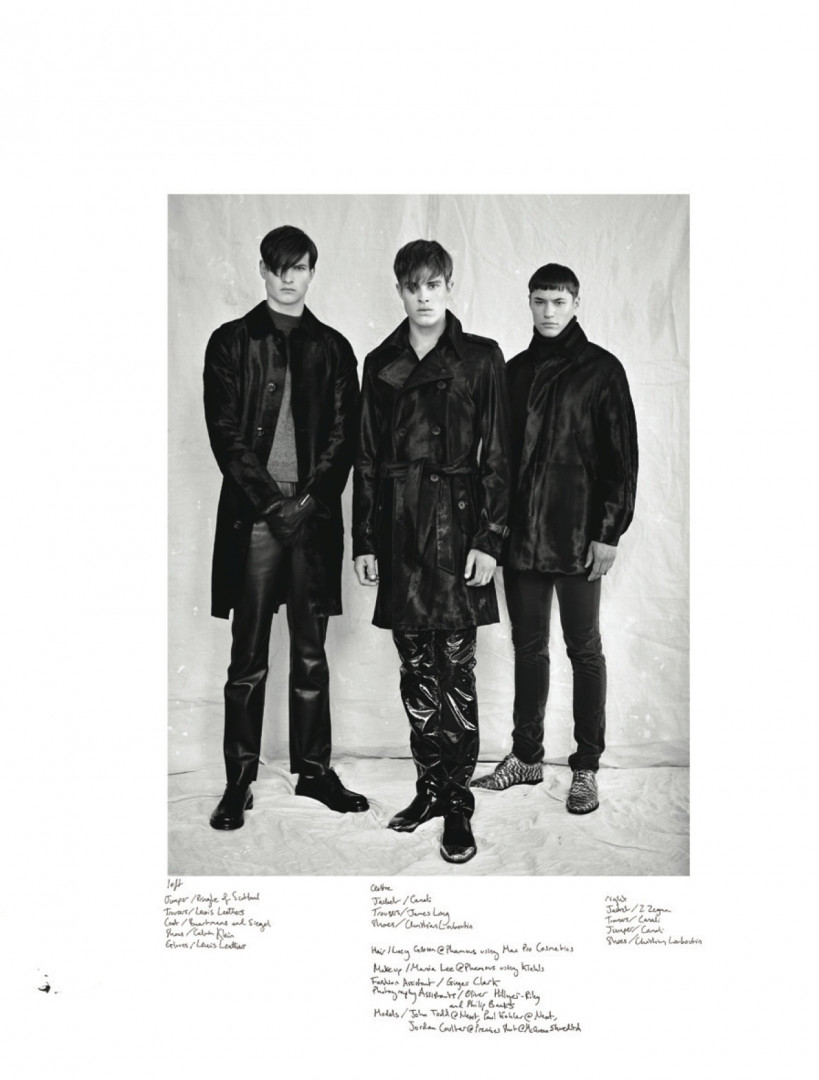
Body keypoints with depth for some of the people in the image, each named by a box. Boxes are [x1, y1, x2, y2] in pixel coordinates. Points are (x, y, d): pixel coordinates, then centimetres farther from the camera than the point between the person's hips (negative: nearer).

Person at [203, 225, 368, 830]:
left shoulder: (333, 348, 12)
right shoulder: (231, 342, 7)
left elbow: (345, 435, 6)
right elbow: (225, 432, -1)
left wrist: (308, 500, -8)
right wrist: (272, 502, -10)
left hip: (315, 515, 2)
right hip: (253, 517, -1)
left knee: (312, 654, 8)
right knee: (248, 659, 2)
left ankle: (315, 770, 19)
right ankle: (239, 781, 11)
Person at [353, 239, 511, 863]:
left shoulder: (481, 358, 3)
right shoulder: (381, 364, 12)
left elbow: (496, 455, -1)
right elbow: (367, 458, 12)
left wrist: (489, 538, -9)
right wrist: (365, 541, 6)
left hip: (457, 520, -3)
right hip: (399, 527, 4)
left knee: (455, 667, -3)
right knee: (416, 666, 9)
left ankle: (458, 803, 7)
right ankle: (430, 786, 21)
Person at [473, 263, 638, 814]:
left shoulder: (601, 369, -1)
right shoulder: (516, 370, 13)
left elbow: (622, 456, -4)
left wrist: (609, 532, -10)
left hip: (578, 536, -4)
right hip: (521, 534, 4)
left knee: (584, 650, 5)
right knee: (528, 648, 12)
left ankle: (587, 768, 15)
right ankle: (526, 755, 25)